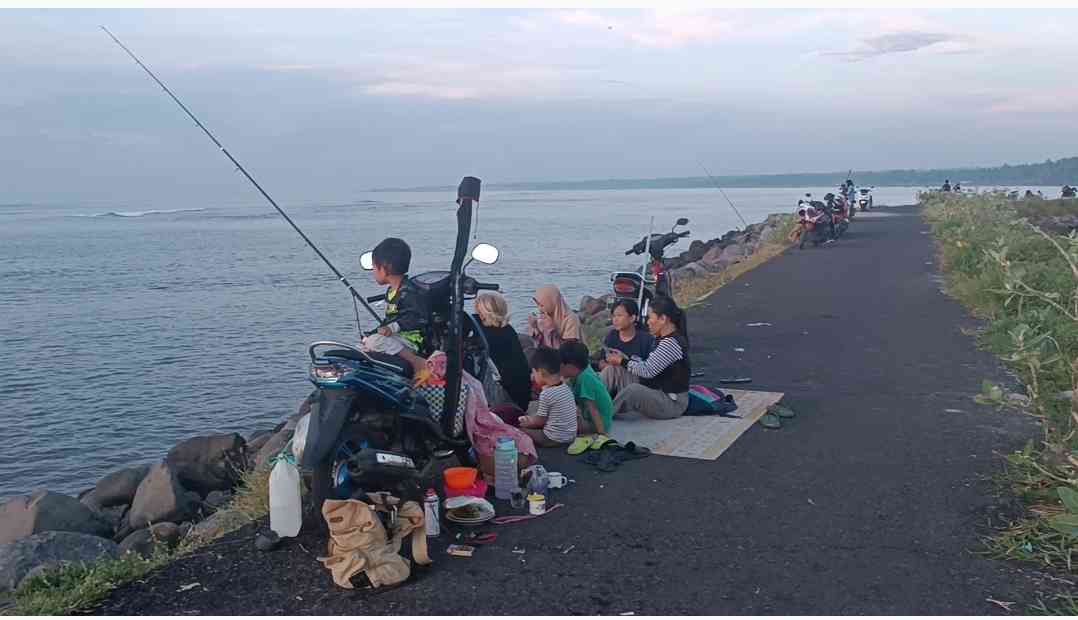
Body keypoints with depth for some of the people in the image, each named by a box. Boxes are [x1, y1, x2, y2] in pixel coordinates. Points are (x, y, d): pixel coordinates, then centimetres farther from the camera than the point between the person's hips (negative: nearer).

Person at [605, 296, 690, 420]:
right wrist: (625, 358, 3)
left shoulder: (671, 343, -22)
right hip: (661, 395, 10)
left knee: (633, 390, -33)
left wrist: (622, 362, -10)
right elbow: (650, 367, 10)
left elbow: (648, 371, -21)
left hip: (672, 403, -10)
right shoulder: (664, 340, 10)